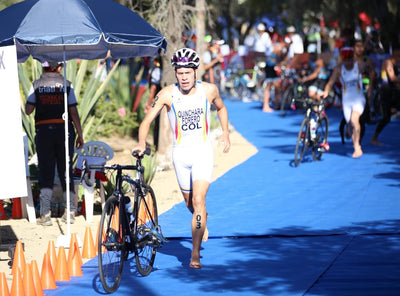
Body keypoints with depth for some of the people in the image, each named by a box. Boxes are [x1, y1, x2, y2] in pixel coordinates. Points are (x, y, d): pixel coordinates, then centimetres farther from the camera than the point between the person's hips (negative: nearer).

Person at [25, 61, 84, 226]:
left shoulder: (36, 85, 1)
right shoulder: (67, 85, 0)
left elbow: (28, 110, 0)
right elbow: (74, 112, -3)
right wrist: (80, 135, 3)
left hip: (43, 132, 0)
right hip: (64, 130, 0)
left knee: (46, 173, 2)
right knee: (66, 171, 10)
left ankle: (45, 214, -4)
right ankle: (70, 211, 10)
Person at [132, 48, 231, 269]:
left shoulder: (209, 90, -5)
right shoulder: (167, 94, -11)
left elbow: (221, 108, 17)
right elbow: (147, 121, -12)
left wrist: (225, 133, 8)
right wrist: (141, 143, -29)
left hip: (203, 151, -1)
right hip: (180, 153, 1)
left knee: (198, 200, -16)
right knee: (189, 203, 16)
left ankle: (195, 254, -10)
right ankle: (202, 221, 53)